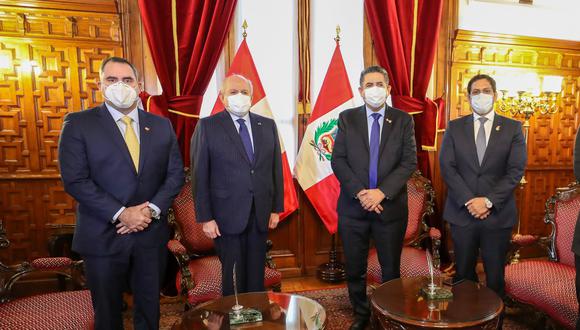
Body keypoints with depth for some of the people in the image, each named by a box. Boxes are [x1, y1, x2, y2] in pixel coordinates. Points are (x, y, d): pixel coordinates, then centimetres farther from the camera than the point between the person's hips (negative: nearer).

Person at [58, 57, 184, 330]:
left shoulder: (161, 125, 5)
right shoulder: (78, 123, -4)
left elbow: (175, 173, 3)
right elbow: (75, 180, -12)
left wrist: (152, 209, -11)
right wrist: (121, 214, -18)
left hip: (152, 233, 2)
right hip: (103, 236, -2)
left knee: (149, 308, 17)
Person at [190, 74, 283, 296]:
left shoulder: (267, 125, 7)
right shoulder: (207, 127, -3)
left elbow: (276, 168, 8)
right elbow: (199, 175, -5)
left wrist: (276, 208, 6)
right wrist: (205, 218, -8)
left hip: (260, 215, 3)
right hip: (228, 217, -3)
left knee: (256, 275, 14)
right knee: (233, 277, 10)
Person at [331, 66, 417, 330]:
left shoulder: (403, 120, 3)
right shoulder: (347, 118, 3)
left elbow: (409, 162, -4)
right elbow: (338, 160, -2)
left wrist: (382, 192, -16)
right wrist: (359, 192, -14)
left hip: (391, 206, 0)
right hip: (353, 206, 1)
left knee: (391, 269, 12)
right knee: (354, 268, 13)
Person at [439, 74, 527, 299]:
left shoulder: (513, 128, 4)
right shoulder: (454, 127, 5)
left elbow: (516, 170, -4)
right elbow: (447, 167, -3)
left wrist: (488, 201, -14)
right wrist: (468, 201, -13)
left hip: (498, 215, 0)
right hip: (462, 213, 1)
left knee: (495, 276, 11)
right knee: (463, 274, 11)